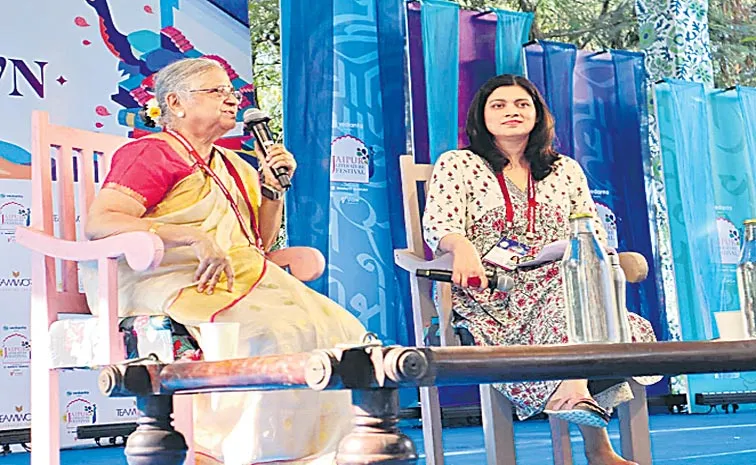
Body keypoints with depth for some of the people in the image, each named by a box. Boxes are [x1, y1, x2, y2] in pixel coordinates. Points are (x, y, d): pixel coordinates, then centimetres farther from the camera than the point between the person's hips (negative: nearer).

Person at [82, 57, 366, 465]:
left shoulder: (233, 167, 23)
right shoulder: (152, 153, 0)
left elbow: (260, 243, 26)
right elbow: (100, 222, -16)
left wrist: (274, 188, 11)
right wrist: (195, 237, -23)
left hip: (239, 282, 8)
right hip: (172, 283, -8)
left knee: (340, 330, -11)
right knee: (274, 335, -33)